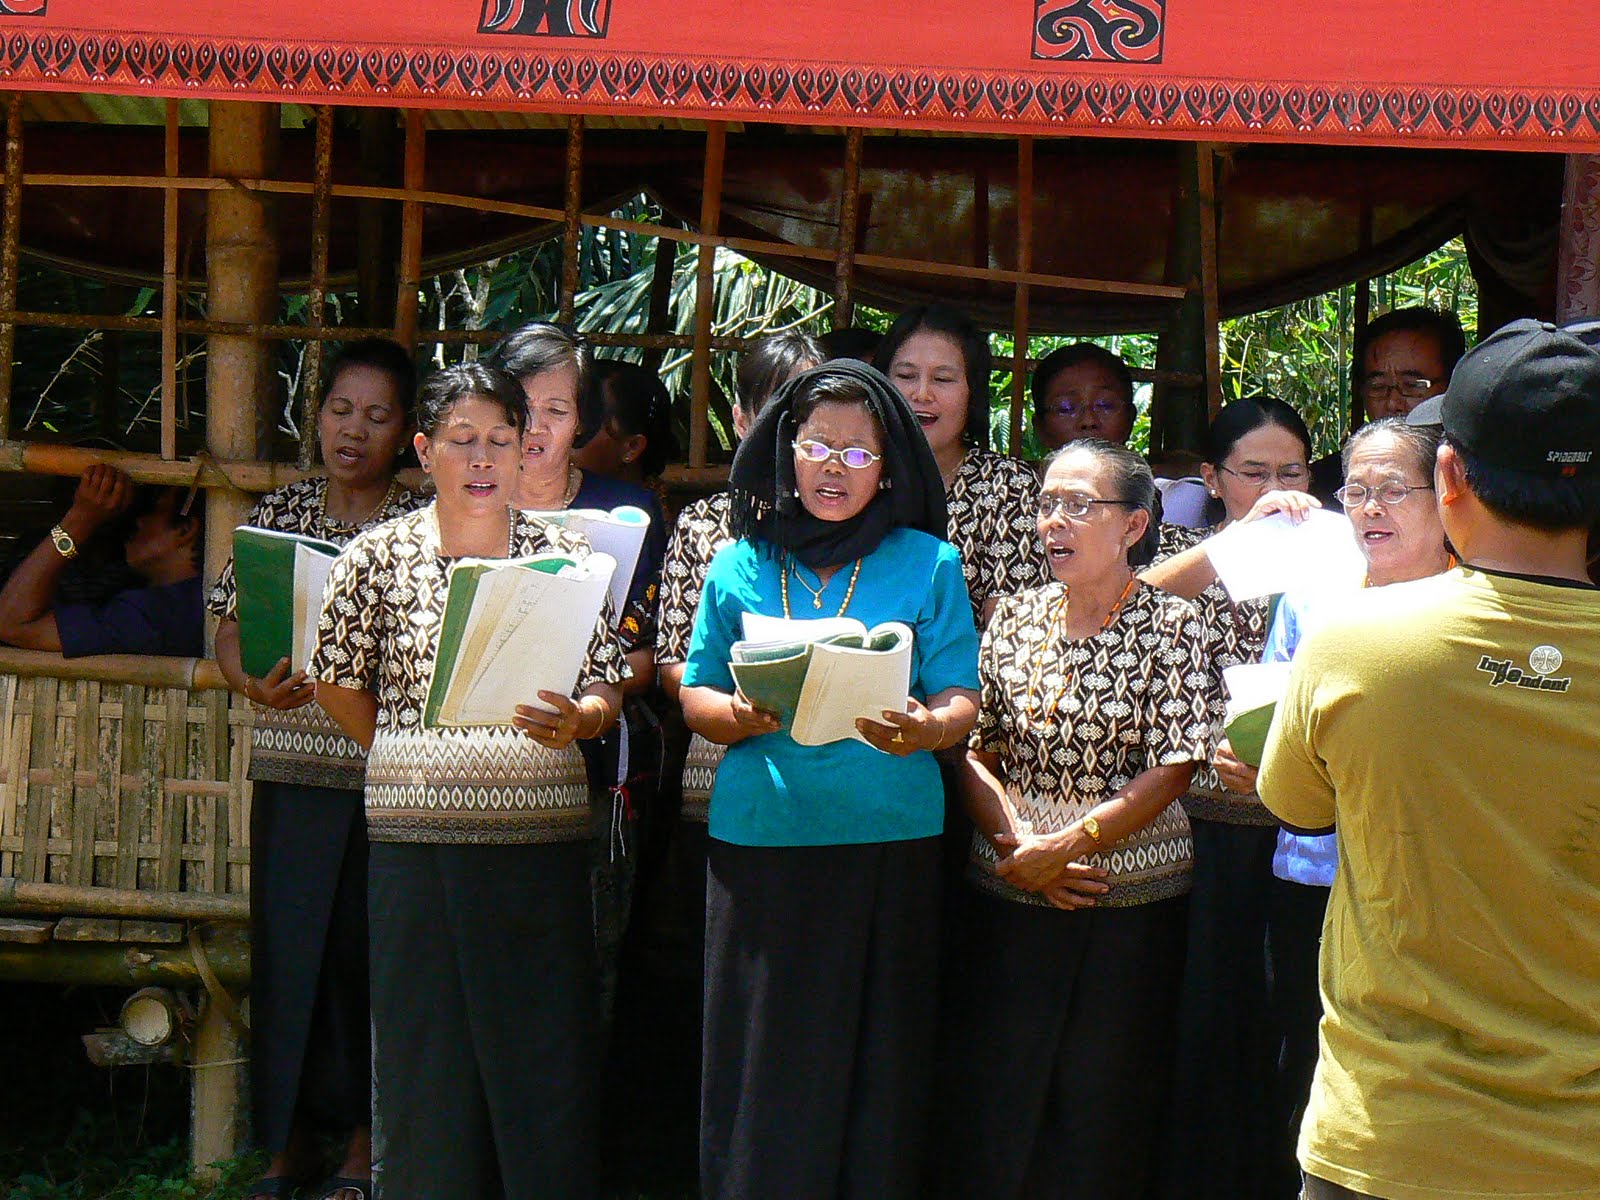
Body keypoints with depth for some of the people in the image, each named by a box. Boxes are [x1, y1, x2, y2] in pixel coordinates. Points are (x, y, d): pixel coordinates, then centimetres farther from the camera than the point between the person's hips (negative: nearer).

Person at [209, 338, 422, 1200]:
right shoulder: (278, 514, 7)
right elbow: (230, 635, 6)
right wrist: (259, 685, -14)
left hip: (388, 770, -2)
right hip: (292, 767, 2)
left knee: (372, 947, 2)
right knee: (287, 944, 4)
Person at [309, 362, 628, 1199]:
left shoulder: (565, 555, 4)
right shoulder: (378, 557, 3)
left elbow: (606, 694, 4)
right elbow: (337, 683, 12)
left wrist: (568, 722, -16)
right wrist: (410, 761, 9)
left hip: (542, 836, 0)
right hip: (416, 836, 0)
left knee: (547, 1058, 1)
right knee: (425, 1056, 5)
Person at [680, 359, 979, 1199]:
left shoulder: (928, 565, 8)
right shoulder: (739, 567, 10)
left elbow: (960, 698, 3)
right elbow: (695, 696, 10)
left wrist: (927, 729, -19)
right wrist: (747, 717, -12)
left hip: (890, 845, -1)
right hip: (760, 840, 1)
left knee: (872, 1064, 2)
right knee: (763, 1064, 3)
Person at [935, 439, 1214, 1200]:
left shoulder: (1170, 626, -3)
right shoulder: (1015, 618, 8)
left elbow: (1169, 773, -9)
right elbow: (972, 750, 3)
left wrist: (1063, 846, -13)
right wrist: (1020, 848, -12)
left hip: (1129, 908, -3)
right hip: (1009, 904, 3)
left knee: (1103, 1110, 3)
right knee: (989, 1103, 3)